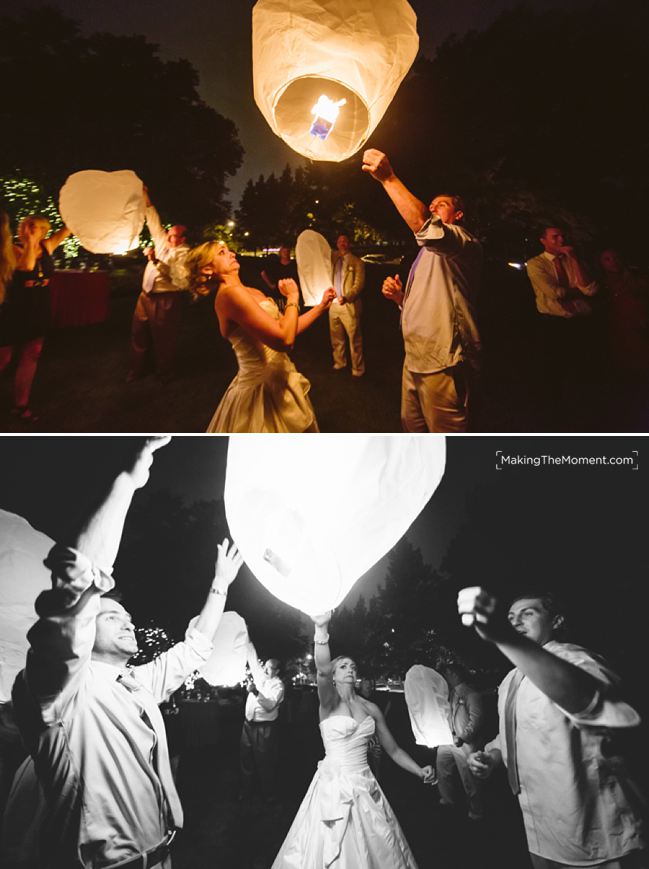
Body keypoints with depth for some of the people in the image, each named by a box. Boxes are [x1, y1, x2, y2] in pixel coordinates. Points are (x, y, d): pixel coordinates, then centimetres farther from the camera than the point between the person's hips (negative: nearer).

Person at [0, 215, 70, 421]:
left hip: (39, 314, 5)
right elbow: (26, 266, -31)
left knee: (30, 359, 10)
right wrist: (29, 243, -25)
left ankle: (21, 405, 19)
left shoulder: (47, 247, 2)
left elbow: (69, 226, 2)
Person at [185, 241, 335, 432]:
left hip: (278, 379, 9)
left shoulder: (253, 293, 10)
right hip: (263, 388, -9)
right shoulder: (229, 293, -20)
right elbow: (284, 340, -27)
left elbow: (286, 329, 13)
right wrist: (293, 297, -12)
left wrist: (321, 307, 11)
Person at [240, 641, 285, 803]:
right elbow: (253, 658, 10)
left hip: (264, 728, -6)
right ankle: (246, 791, 24)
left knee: (264, 761, 2)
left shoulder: (277, 685, -11)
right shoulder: (260, 675, 5)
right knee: (245, 758, 11)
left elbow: (270, 705, -24)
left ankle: (268, 794, 17)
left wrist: (256, 692, -37)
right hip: (249, 724, 6)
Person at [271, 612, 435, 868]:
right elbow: (322, 670, -28)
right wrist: (321, 628, -42)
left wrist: (420, 771, -3)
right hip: (333, 786, -4)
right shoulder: (329, 702, -6)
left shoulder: (371, 708, 8)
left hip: (365, 787, 4)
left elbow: (393, 750, 13)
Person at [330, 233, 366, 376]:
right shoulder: (333, 258, 13)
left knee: (354, 338, -3)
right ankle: (339, 363, 25)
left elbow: (359, 284, -9)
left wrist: (346, 297, -22)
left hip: (349, 305, -5)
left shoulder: (357, 262, -1)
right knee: (336, 337, 12)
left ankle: (358, 369, 5)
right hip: (333, 303, 5)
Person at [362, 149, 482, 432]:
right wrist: (400, 297, 6)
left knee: (446, 432, -1)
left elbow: (424, 226, -30)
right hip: (415, 359, 10)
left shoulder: (464, 244, -8)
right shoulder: (428, 252, 24)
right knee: (411, 427, 19)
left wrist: (388, 178, -28)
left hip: (441, 364, -10)